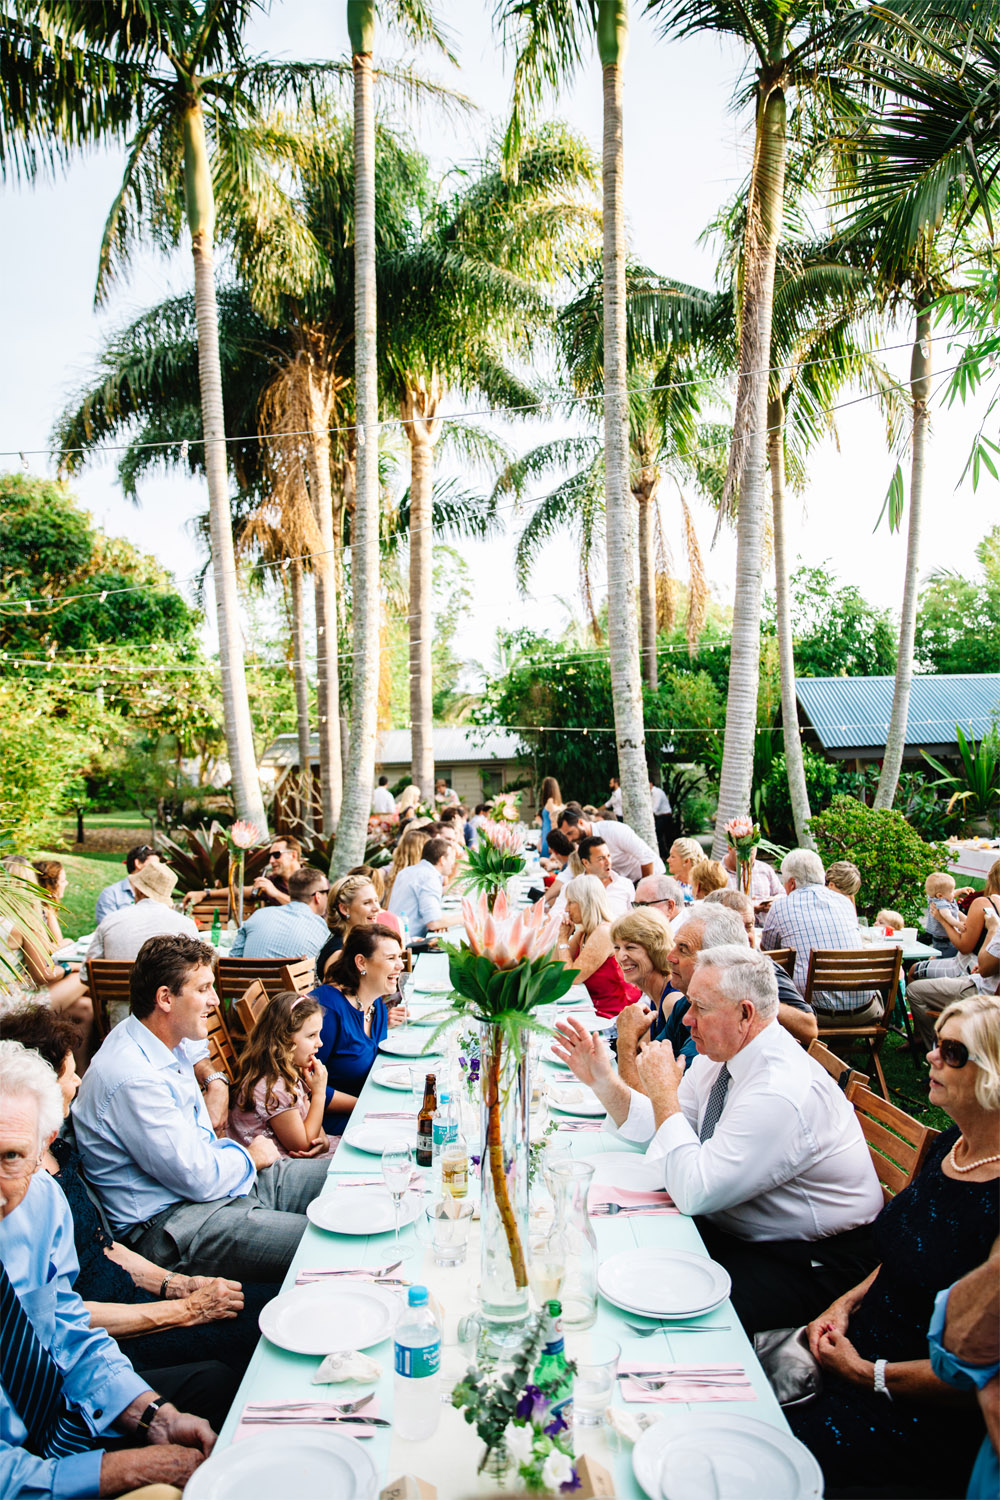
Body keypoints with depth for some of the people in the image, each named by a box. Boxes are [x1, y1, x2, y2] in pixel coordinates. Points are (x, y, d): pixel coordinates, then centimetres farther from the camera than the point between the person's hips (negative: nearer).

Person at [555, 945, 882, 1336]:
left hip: (808, 1263, -8)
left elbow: (694, 1192, -31)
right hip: (731, 1228, 8)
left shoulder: (781, 1093, -30)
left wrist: (664, 1091, -23)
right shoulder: (719, 1055, -2)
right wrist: (603, 1080, -7)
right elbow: (659, 1129, 7)